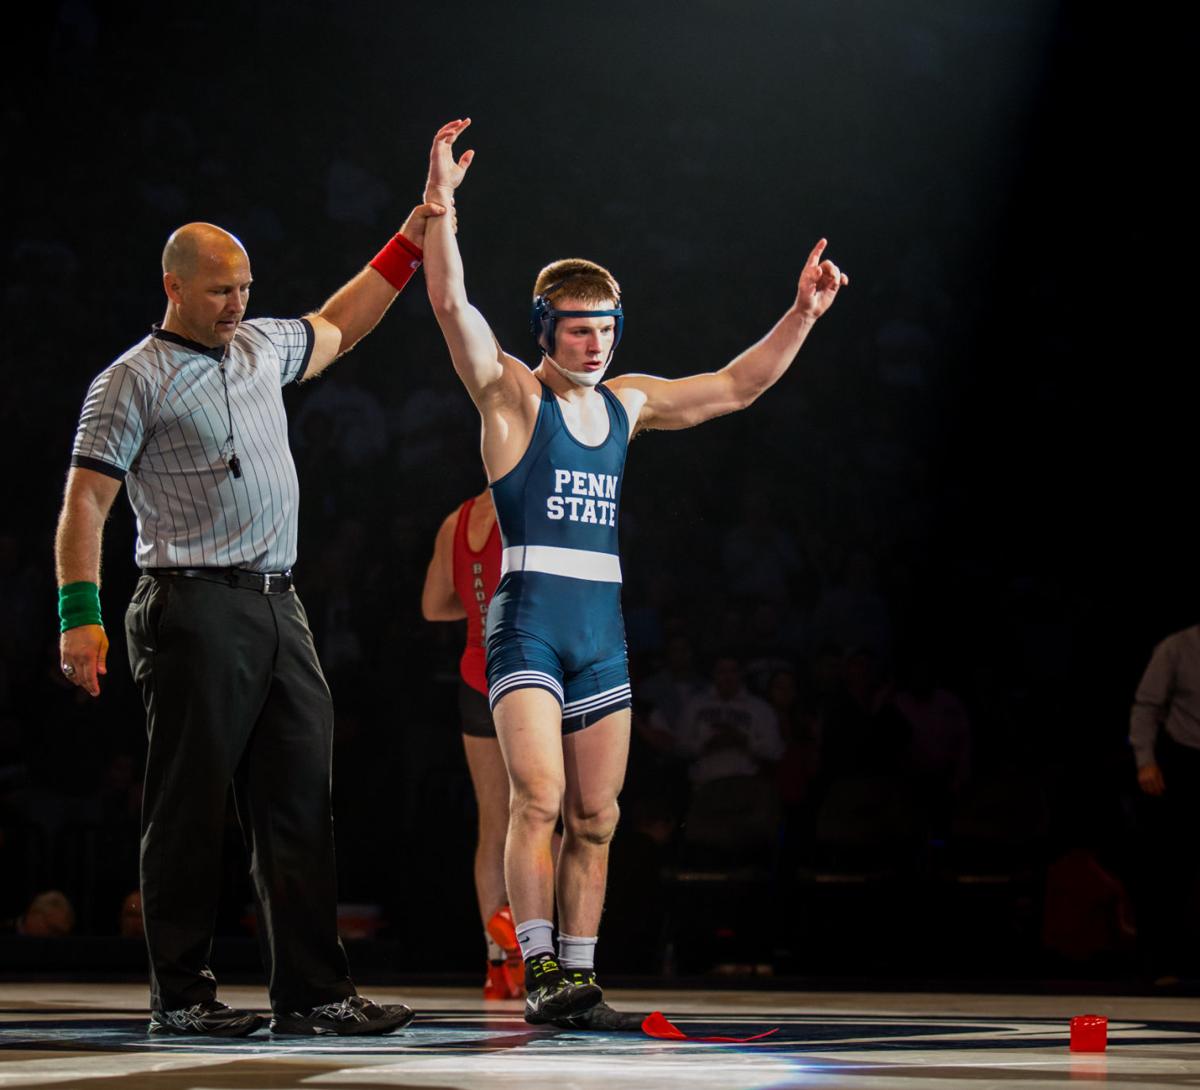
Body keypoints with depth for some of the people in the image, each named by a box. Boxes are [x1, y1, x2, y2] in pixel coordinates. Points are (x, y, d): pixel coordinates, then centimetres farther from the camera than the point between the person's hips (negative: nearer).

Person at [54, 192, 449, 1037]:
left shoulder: (261, 347, 18)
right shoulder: (133, 381, -2)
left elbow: (338, 327, 36)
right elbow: (86, 501, -6)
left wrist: (415, 233, 33)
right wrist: (80, 614, -16)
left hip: (278, 609, 7)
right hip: (195, 611, -7)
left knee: (300, 804, 2)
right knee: (191, 809, -3)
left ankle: (313, 993, 2)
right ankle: (181, 996, 4)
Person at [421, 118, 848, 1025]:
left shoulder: (626, 404, 16)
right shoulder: (512, 394, -1)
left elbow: (734, 388, 24)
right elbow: (451, 303, -14)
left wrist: (802, 315, 17)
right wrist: (442, 201, -23)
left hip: (603, 627, 6)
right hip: (529, 619, -6)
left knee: (596, 819, 4)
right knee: (538, 798, -17)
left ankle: (580, 974, 8)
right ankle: (539, 969, -16)